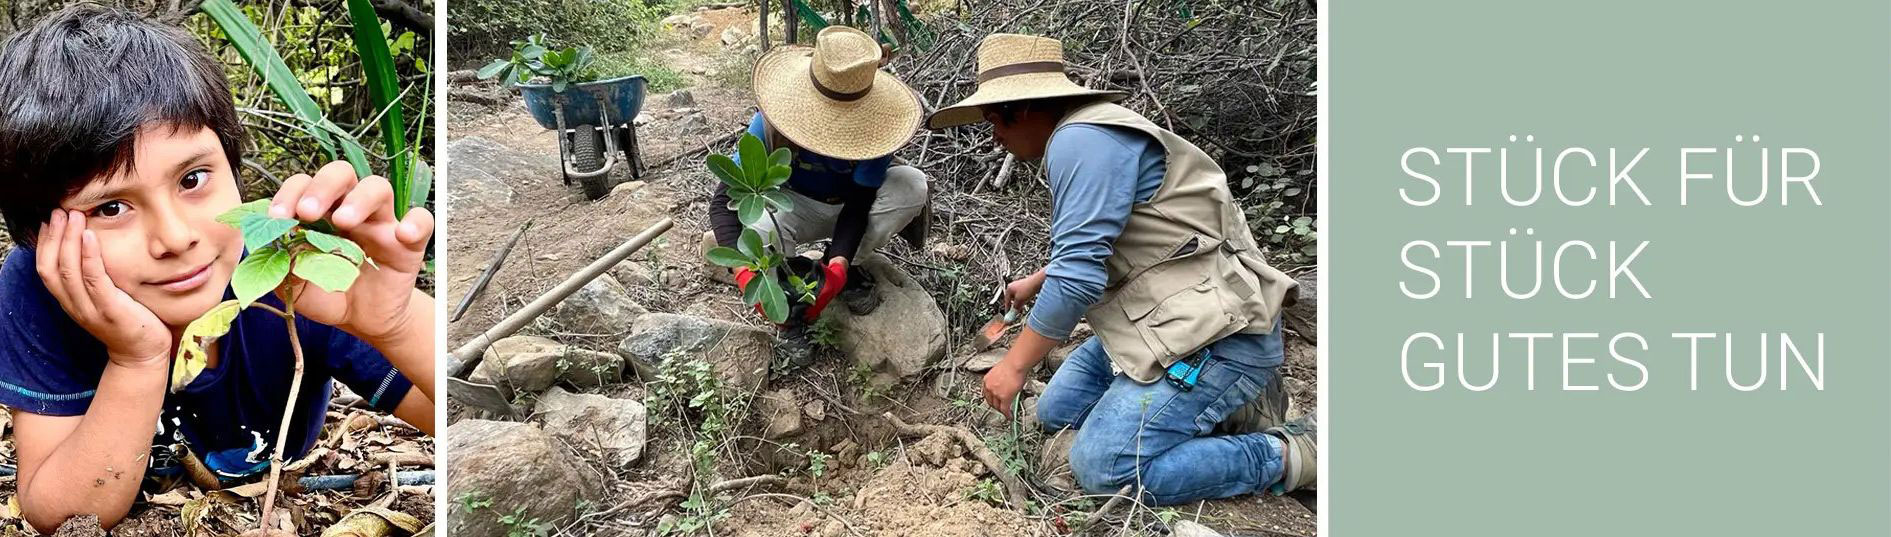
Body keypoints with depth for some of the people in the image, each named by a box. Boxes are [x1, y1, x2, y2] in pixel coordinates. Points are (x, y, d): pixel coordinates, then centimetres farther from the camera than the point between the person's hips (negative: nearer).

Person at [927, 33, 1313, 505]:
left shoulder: (1080, 142, -18)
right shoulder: (1091, 133, 16)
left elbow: (1079, 275, -23)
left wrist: (1014, 365, -13)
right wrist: (1035, 284, 47)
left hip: (1217, 333, -11)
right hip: (1170, 321, 11)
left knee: (1103, 469, -18)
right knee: (1057, 412, 13)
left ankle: (1291, 454, -7)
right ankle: (1220, 404, 13)